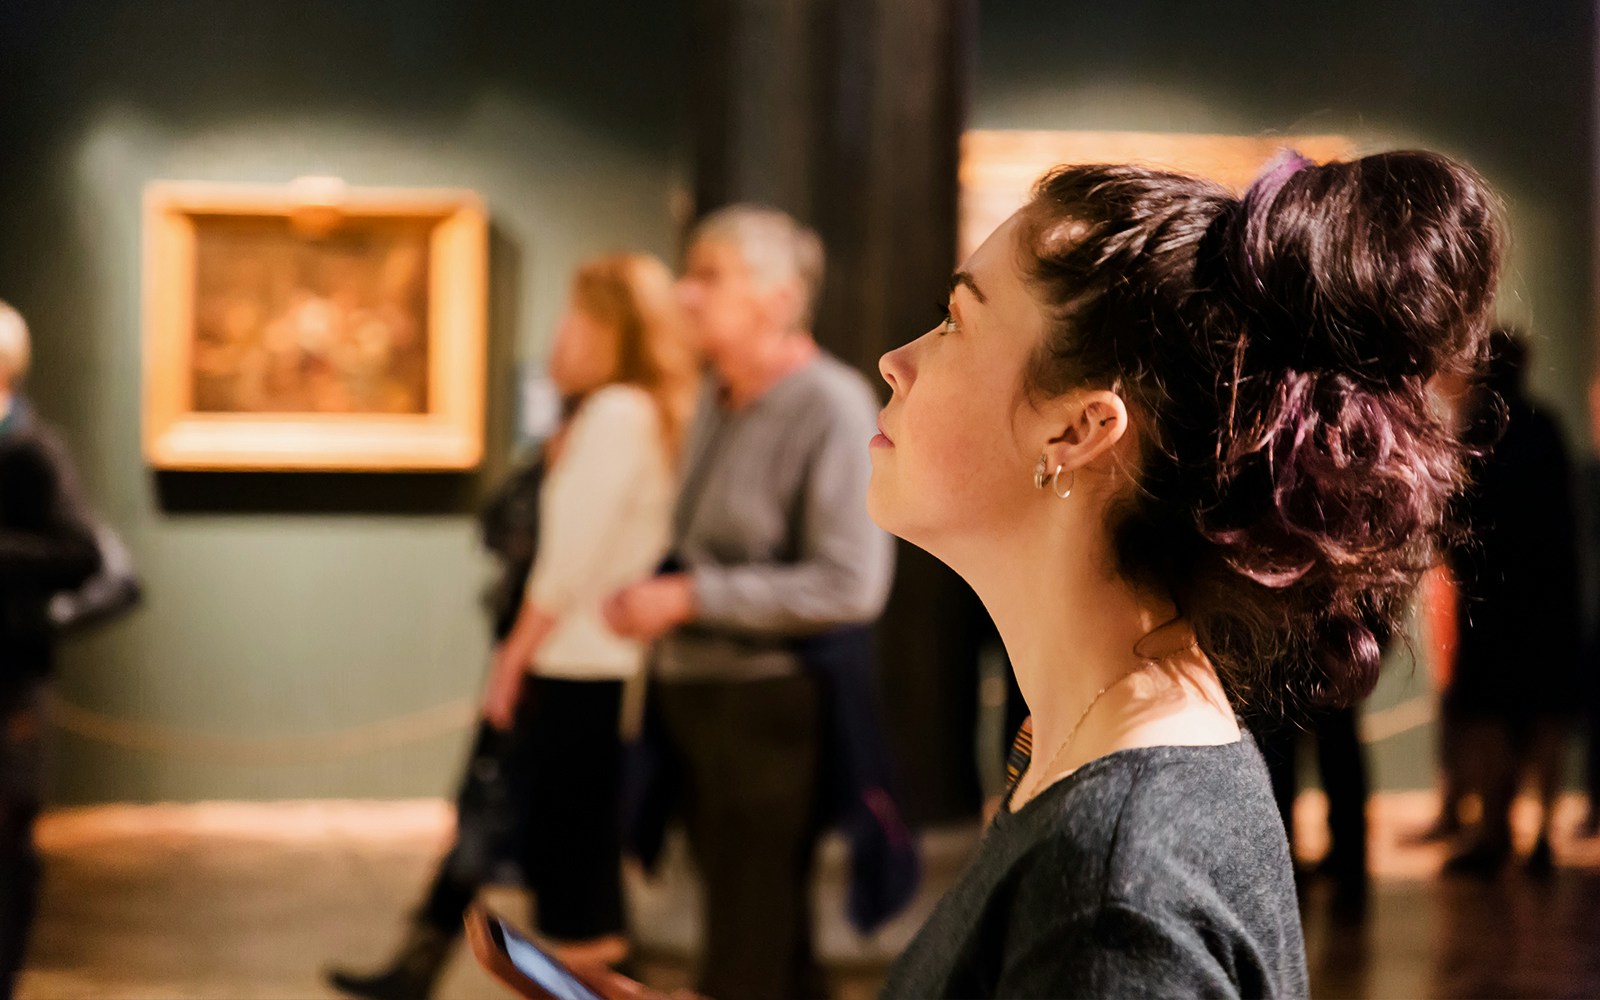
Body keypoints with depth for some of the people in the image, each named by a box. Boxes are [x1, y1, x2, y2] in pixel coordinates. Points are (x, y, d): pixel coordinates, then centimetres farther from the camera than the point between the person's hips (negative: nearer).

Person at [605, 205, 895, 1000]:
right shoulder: (717, 401, 11)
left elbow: (849, 585, -21)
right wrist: (649, 598, 6)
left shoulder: (830, 407, -14)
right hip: (696, 694, 8)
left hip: (771, 706, -8)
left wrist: (688, 598, -18)